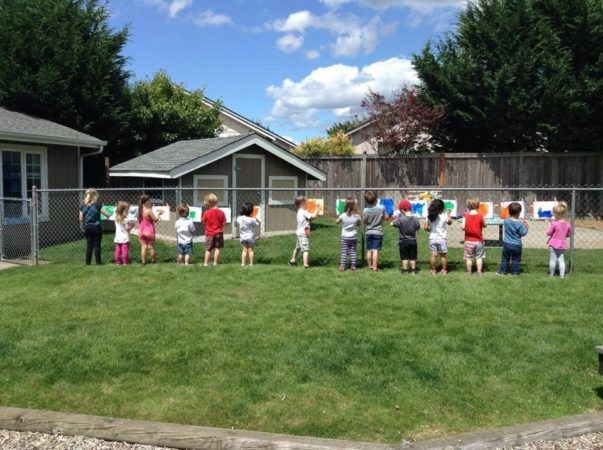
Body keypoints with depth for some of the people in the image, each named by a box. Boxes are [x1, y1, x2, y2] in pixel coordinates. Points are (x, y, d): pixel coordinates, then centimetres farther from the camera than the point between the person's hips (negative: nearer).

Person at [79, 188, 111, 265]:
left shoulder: (82, 206, 1)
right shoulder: (97, 205, -10)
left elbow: (81, 219, 4)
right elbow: (107, 215, -6)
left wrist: (83, 227, 20)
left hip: (87, 228, 4)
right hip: (96, 227, -4)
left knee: (89, 245, 11)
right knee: (97, 245, 3)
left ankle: (88, 262, 13)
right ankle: (98, 262, 5)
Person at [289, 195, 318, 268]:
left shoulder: (300, 211, 12)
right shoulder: (304, 212, -18)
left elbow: (309, 219, 13)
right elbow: (314, 216, -24)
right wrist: (317, 209, -10)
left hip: (299, 233, 10)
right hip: (303, 234, -10)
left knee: (297, 247, 26)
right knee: (306, 249, -11)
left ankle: (293, 260, 42)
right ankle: (306, 265, -15)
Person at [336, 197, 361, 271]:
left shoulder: (343, 215, -11)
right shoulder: (357, 216, -9)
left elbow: (337, 221, 7)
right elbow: (359, 223, 9)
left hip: (345, 237, -1)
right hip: (353, 237, 1)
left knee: (344, 252, 3)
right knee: (353, 252, 10)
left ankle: (342, 266, -3)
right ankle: (353, 266, 10)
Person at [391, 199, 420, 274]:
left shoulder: (400, 219, -18)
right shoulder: (415, 219, -9)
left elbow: (392, 224, -4)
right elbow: (418, 228, 6)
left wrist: (396, 218, 10)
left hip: (403, 241, -3)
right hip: (413, 241, 3)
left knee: (404, 257, 7)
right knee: (413, 257, 13)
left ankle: (405, 271, 12)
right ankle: (413, 270, 21)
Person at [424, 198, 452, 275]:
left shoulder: (429, 217, -5)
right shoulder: (444, 216, -11)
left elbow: (426, 228, -2)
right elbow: (450, 222, 9)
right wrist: (448, 215, 22)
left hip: (432, 238, 2)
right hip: (442, 238, -2)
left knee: (433, 255, 6)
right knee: (443, 255, 9)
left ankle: (433, 270, 11)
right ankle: (444, 270, 15)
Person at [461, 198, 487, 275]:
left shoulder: (466, 216, -10)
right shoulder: (480, 216, -8)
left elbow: (462, 227, -15)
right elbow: (484, 225, 5)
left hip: (469, 241, -1)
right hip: (479, 241, 1)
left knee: (469, 257, 9)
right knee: (479, 257, 10)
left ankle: (469, 272, 15)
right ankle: (479, 272, 11)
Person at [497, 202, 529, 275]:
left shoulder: (506, 220, -8)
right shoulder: (519, 223, -19)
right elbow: (523, 233, -13)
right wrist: (526, 227, 2)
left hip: (506, 244, 3)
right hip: (516, 245, -3)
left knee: (505, 258, 15)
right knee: (516, 259, 12)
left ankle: (502, 271, 18)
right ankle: (515, 271, 17)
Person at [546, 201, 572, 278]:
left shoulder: (554, 223, -18)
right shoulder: (568, 225, -1)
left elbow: (548, 233, -9)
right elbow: (569, 234, 11)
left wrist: (550, 226, 5)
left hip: (553, 244, -5)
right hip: (562, 245, 5)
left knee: (552, 260, 4)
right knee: (561, 260, 10)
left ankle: (551, 274, 11)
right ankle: (562, 275, 9)